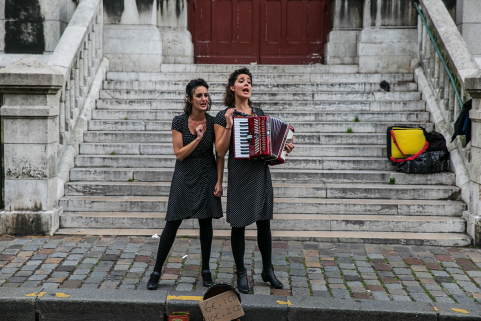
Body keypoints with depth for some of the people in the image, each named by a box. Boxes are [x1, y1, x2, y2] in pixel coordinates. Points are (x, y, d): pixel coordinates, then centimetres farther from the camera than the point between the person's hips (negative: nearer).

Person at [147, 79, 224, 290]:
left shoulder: (213, 122, -5)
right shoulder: (179, 122, -8)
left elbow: (220, 155, -1)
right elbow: (179, 154, -11)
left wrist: (219, 181, -5)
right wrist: (198, 139, -21)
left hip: (206, 177, 1)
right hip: (184, 177, -1)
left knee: (205, 222, 7)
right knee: (172, 223, -1)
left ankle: (206, 270, 22)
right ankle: (157, 271, 10)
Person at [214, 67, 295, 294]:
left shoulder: (259, 113, 12)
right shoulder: (224, 116, -1)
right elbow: (220, 151, -6)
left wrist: (284, 147, 3)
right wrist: (229, 126, -16)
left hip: (261, 172, 4)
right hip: (239, 174, -4)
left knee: (264, 223, 9)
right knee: (238, 225, 1)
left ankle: (268, 270, 23)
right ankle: (241, 273, 14)